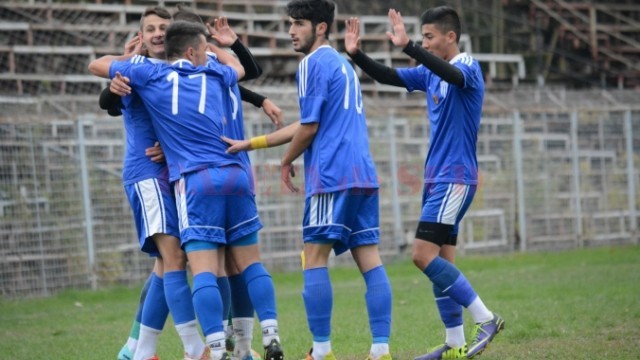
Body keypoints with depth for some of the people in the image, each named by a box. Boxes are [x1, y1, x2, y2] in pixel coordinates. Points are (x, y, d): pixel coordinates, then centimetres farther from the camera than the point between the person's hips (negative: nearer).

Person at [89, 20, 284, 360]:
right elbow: (238, 68, 42)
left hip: (195, 180, -3)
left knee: (204, 271, -9)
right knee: (250, 263, 11)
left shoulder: (150, 75, 7)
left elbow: (97, 65, 21)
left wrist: (128, 56, 38)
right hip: (235, 176, 3)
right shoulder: (214, 75, 16)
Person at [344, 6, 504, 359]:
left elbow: (454, 75, -34)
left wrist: (408, 46, -44)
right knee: (440, 261, 7)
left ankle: (485, 319, -10)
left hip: (455, 178, -9)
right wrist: (356, 54, -3)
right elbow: (388, 76, 14)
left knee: (424, 254, -15)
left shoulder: (468, 66, -11)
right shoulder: (430, 73, 12)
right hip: (436, 176, 9)